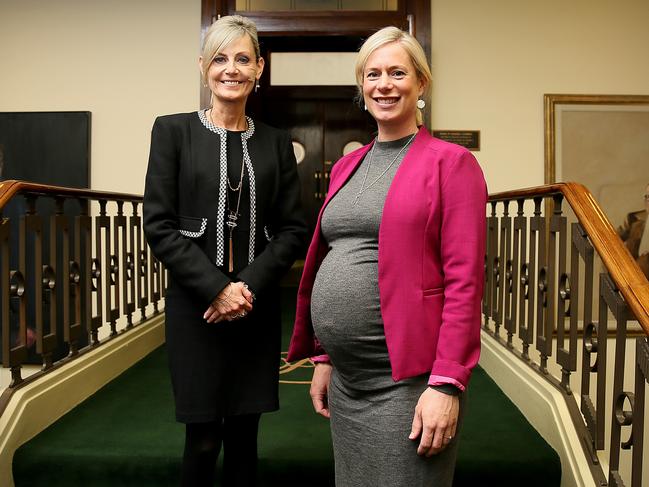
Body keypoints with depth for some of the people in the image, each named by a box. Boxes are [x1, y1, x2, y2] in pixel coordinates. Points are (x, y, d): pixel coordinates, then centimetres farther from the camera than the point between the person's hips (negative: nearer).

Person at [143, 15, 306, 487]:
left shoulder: (276, 142, 8)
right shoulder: (173, 130, 1)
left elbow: (293, 229, 5)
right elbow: (160, 226, -5)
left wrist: (250, 285, -10)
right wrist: (217, 288, -13)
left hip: (258, 306, 2)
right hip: (195, 305, -2)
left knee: (244, 435, 10)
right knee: (204, 440, 4)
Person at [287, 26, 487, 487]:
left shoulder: (450, 162, -6)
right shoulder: (347, 166, 13)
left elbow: (464, 280, -12)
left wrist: (447, 383, -17)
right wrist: (324, 357, 14)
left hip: (408, 380, -6)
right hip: (345, 379, 6)